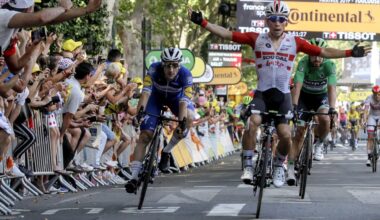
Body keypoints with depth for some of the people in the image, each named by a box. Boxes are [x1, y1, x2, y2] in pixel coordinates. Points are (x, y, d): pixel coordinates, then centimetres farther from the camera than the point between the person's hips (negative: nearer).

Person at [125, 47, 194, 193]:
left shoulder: (185, 75, -34)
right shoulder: (155, 69, -33)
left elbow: (184, 101, -40)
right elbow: (146, 91, -40)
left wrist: (182, 123, -54)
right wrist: (140, 111, -56)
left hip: (176, 97, 0)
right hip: (156, 96, 0)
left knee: (189, 118, -31)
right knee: (145, 136, -14)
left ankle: (166, 152, -10)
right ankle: (134, 176, -14)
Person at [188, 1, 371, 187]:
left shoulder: (295, 42, 1)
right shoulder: (256, 39, 0)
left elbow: (323, 52, 1)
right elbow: (227, 34, -4)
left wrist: (350, 53, -5)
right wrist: (202, 22, -12)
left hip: (282, 95, 1)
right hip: (261, 93, -1)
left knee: (285, 135, -14)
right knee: (252, 122, -29)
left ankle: (278, 165, 17)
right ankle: (248, 166, -16)